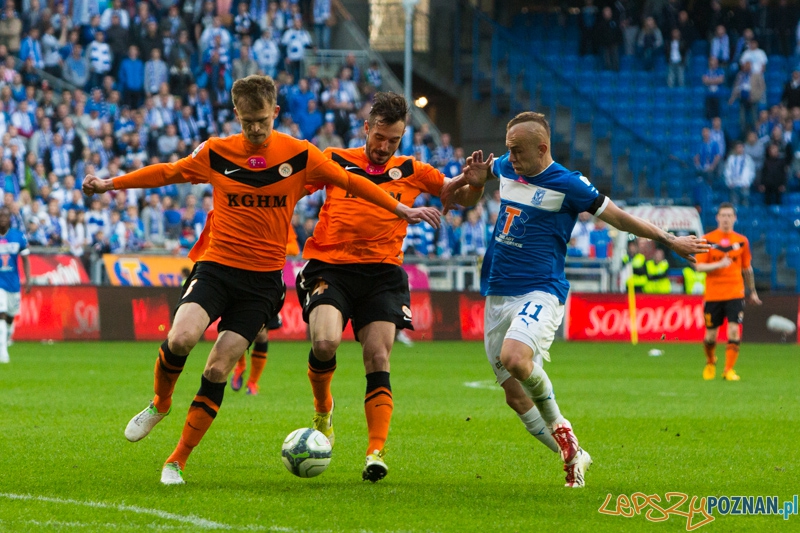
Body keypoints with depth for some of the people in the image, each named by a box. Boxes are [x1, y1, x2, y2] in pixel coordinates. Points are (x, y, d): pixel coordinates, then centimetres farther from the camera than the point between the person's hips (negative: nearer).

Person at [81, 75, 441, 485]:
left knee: (218, 369, -7)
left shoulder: (299, 156, -1)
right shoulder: (216, 153, 2)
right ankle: (160, 403, 7)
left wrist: (402, 210, 8)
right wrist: (108, 184, 17)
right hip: (216, 265, 0)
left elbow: (351, 183, 9)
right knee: (181, 337, -25)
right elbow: (167, 173, 15)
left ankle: (178, 461, 4)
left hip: (263, 279, 0)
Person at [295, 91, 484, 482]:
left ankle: (376, 452, -12)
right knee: (325, 342, -24)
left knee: (378, 361, -12)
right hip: (329, 268, -1)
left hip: (383, 274, 1)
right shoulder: (335, 162, 8)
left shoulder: (411, 172, 13)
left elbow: (462, 197, 21)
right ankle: (322, 410, 7)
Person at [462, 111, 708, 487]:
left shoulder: (566, 185, -7)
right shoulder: (505, 168, 10)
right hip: (497, 296, 7)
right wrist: (474, 177, 11)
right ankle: (571, 456, 17)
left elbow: (618, 217, 1)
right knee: (514, 395, 1)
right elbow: (483, 169, 35)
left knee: (515, 358, -34)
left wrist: (670, 241, 0)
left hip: (539, 292, -6)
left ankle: (558, 425, -8)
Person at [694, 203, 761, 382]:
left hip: (735, 294, 1)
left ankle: (729, 370, -6)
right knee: (710, 335, 5)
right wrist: (719, 265, -23)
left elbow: (747, 268, 17)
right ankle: (710, 363, 34)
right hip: (713, 295, -1)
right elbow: (699, 266, -7)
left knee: (734, 331, -15)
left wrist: (752, 292, 22)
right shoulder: (707, 240, -1)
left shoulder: (741, 241, 6)